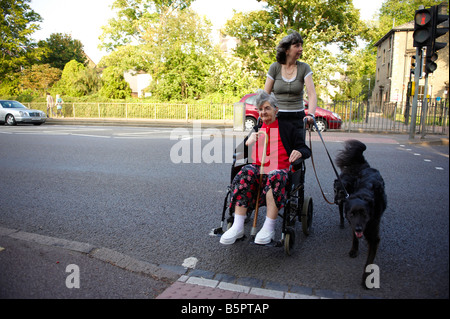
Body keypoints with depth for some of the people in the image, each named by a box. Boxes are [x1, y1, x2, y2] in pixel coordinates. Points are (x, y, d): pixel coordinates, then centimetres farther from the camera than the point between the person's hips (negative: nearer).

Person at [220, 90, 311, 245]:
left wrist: (299, 152, -12)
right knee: (245, 173, -33)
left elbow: (306, 150, 13)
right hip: (257, 167, 3)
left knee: (275, 176, -39)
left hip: (279, 169, -2)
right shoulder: (256, 129, 26)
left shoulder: (287, 128, 17)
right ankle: (237, 227, -36)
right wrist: (248, 142, 0)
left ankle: (269, 228, -36)